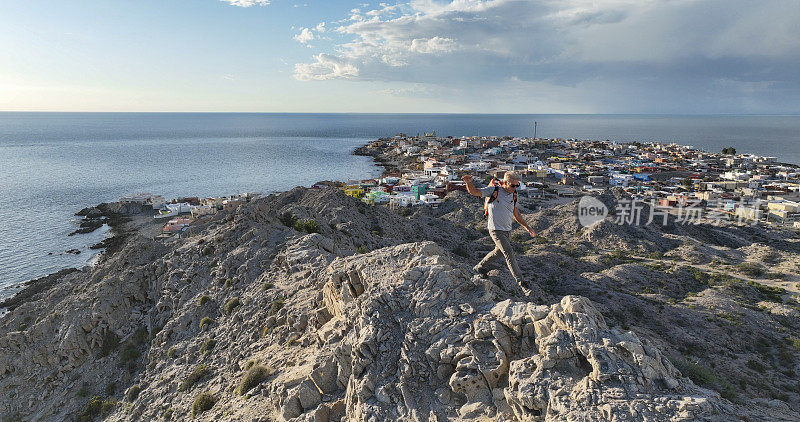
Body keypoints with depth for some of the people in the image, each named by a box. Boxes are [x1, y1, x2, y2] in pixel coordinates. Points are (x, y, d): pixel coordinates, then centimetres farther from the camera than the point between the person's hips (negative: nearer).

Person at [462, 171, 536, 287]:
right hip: (496, 230, -7)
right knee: (509, 253, -12)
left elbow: (516, 214, 17)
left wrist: (527, 227, 15)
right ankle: (519, 280, -4)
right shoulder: (493, 191, -11)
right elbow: (474, 192, -14)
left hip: (507, 230, 7)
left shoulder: (513, 195, 7)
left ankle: (479, 267, 38)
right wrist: (469, 182, -35)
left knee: (498, 252, 18)